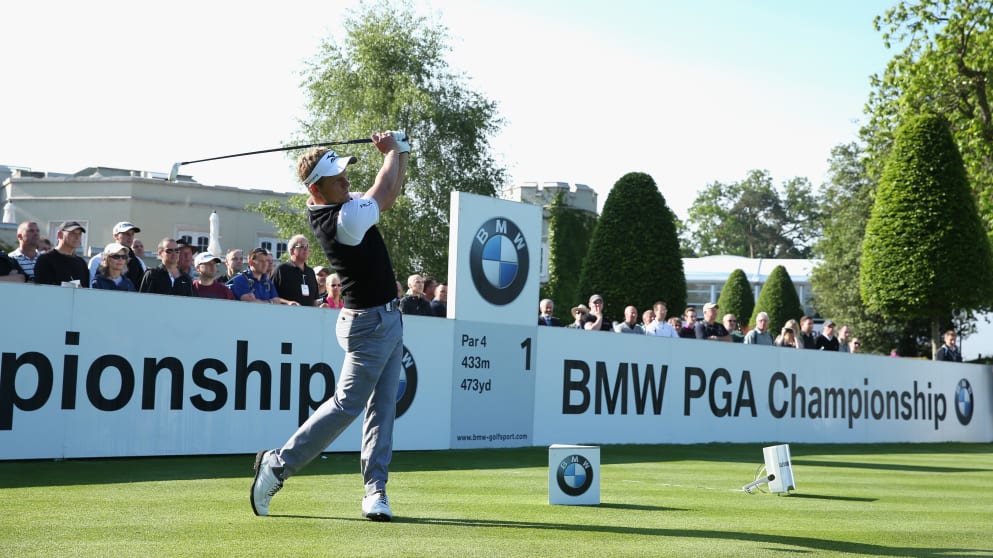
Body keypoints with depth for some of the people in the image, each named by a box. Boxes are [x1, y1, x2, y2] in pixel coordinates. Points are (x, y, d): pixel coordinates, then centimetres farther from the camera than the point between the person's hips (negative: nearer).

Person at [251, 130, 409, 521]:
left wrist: (399, 154, 4)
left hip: (387, 319, 9)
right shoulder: (347, 219, -24)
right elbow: (384, 189, -9)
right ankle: (278, 464, 4)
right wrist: (392, 151, 8)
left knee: (382, 406, 5)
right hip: (370, 323, -9)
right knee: (347, 404, -5)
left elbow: (387, 194, 17)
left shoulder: (329, 208, 4)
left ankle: (375, 490, 5)